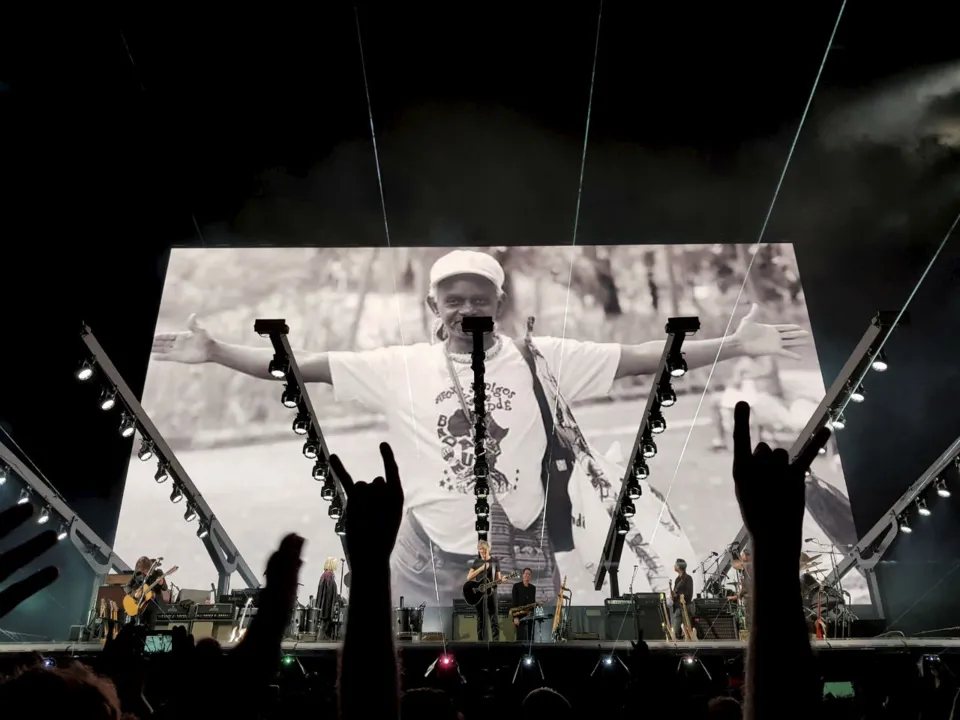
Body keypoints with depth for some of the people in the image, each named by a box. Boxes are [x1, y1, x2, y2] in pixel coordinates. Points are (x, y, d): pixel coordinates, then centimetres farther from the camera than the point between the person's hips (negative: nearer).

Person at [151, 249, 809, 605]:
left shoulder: (541, 360, -3)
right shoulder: (400, 367, -2)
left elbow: (641, 357, -6)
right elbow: (302, 366, -4)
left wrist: (736, 345, -13)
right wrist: (213, 352, -11)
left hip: (523, 564, 0)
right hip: (428, 566, 1)